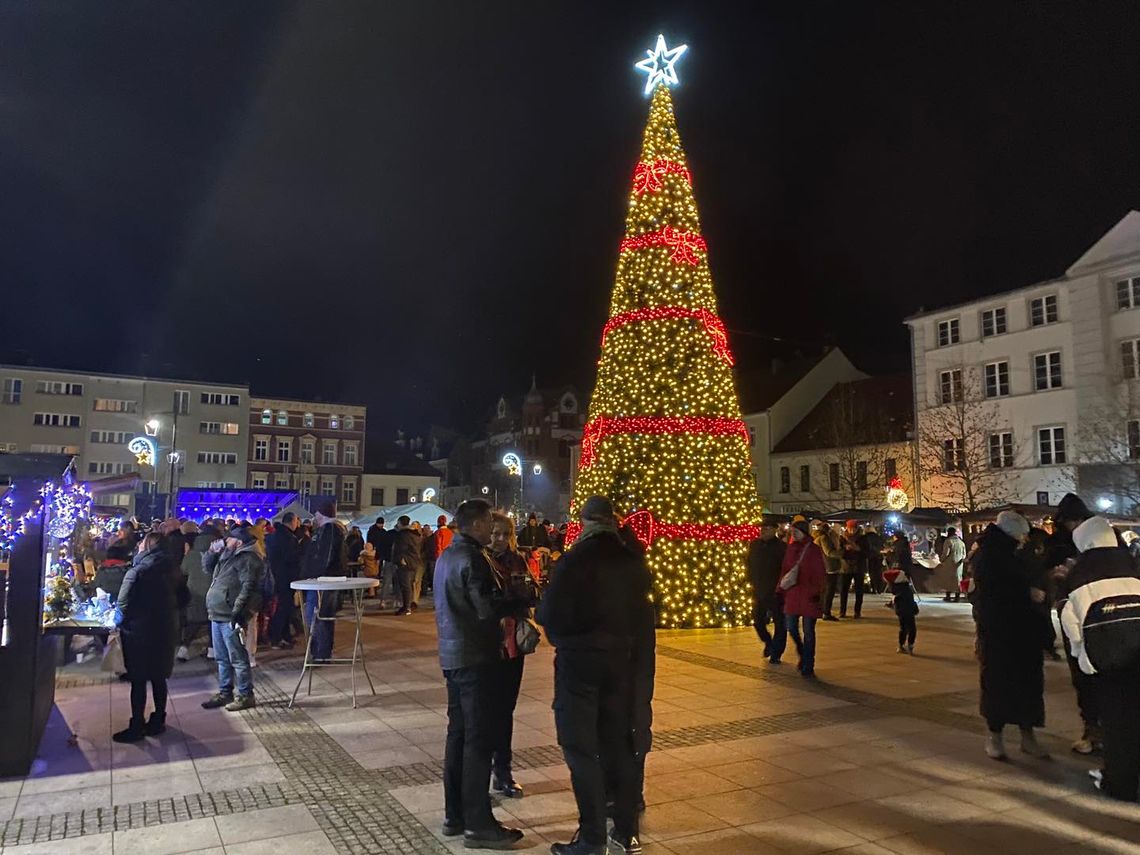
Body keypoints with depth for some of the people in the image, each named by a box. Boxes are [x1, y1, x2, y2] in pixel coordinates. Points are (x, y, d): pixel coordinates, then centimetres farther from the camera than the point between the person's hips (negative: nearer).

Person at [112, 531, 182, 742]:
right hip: (166, 631, 6)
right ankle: (158, 722, 22)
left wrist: (120, 621, 2)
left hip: (140, 632, -5)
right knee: (159, 679, 14)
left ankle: (137, 727, 9)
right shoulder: (174, 571, 5)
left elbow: (124, 606, -15)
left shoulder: (137, 572, -13)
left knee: (138, 681, 3)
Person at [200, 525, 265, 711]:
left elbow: (248, 587, -22)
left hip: (230, 617, -10)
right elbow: (207, 567, 28)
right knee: (222, 658, 17)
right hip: (218, 614, 10)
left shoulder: (247, 558, -14)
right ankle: (225, 693, 28)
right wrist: (212, 552, 9)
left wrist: (237, 611, -26)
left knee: (237, 658, -4)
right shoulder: (227, 555, 18)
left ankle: (245, 696, 4)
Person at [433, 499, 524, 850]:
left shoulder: (446, 555, 13)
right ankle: (478, 823, 4)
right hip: (474, 656, -9)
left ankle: (454, 815, 22)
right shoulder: (472, 558, -18)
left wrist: (505, 600, 10)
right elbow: (488, 610, -21)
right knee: (479, 739, -2)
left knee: (458, 735, 14)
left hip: (453, 654, 10)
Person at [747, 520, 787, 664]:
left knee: (779, 623, 4)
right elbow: (749, 564, 15)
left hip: (776, 592, -5)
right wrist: (752, 581, 8)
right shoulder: (754, 545, 4)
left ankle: (776, 654, 17)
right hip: (758, 591, 5)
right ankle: (768, 643, 39)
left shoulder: (782, 547, -12)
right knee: (757, 621, 12)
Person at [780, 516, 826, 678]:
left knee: (808, 631, 1)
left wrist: (817, 593, -12)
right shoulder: (790, 548, 8)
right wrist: (781, 587, 9)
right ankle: (803, 656, 32)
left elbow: (821, 574, -6)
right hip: (792, 594, 5)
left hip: (809, 596, -5)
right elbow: (784, 569, 15)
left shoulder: (814, 549, -7)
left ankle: (808, 667, 10)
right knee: (791, 628, 8)